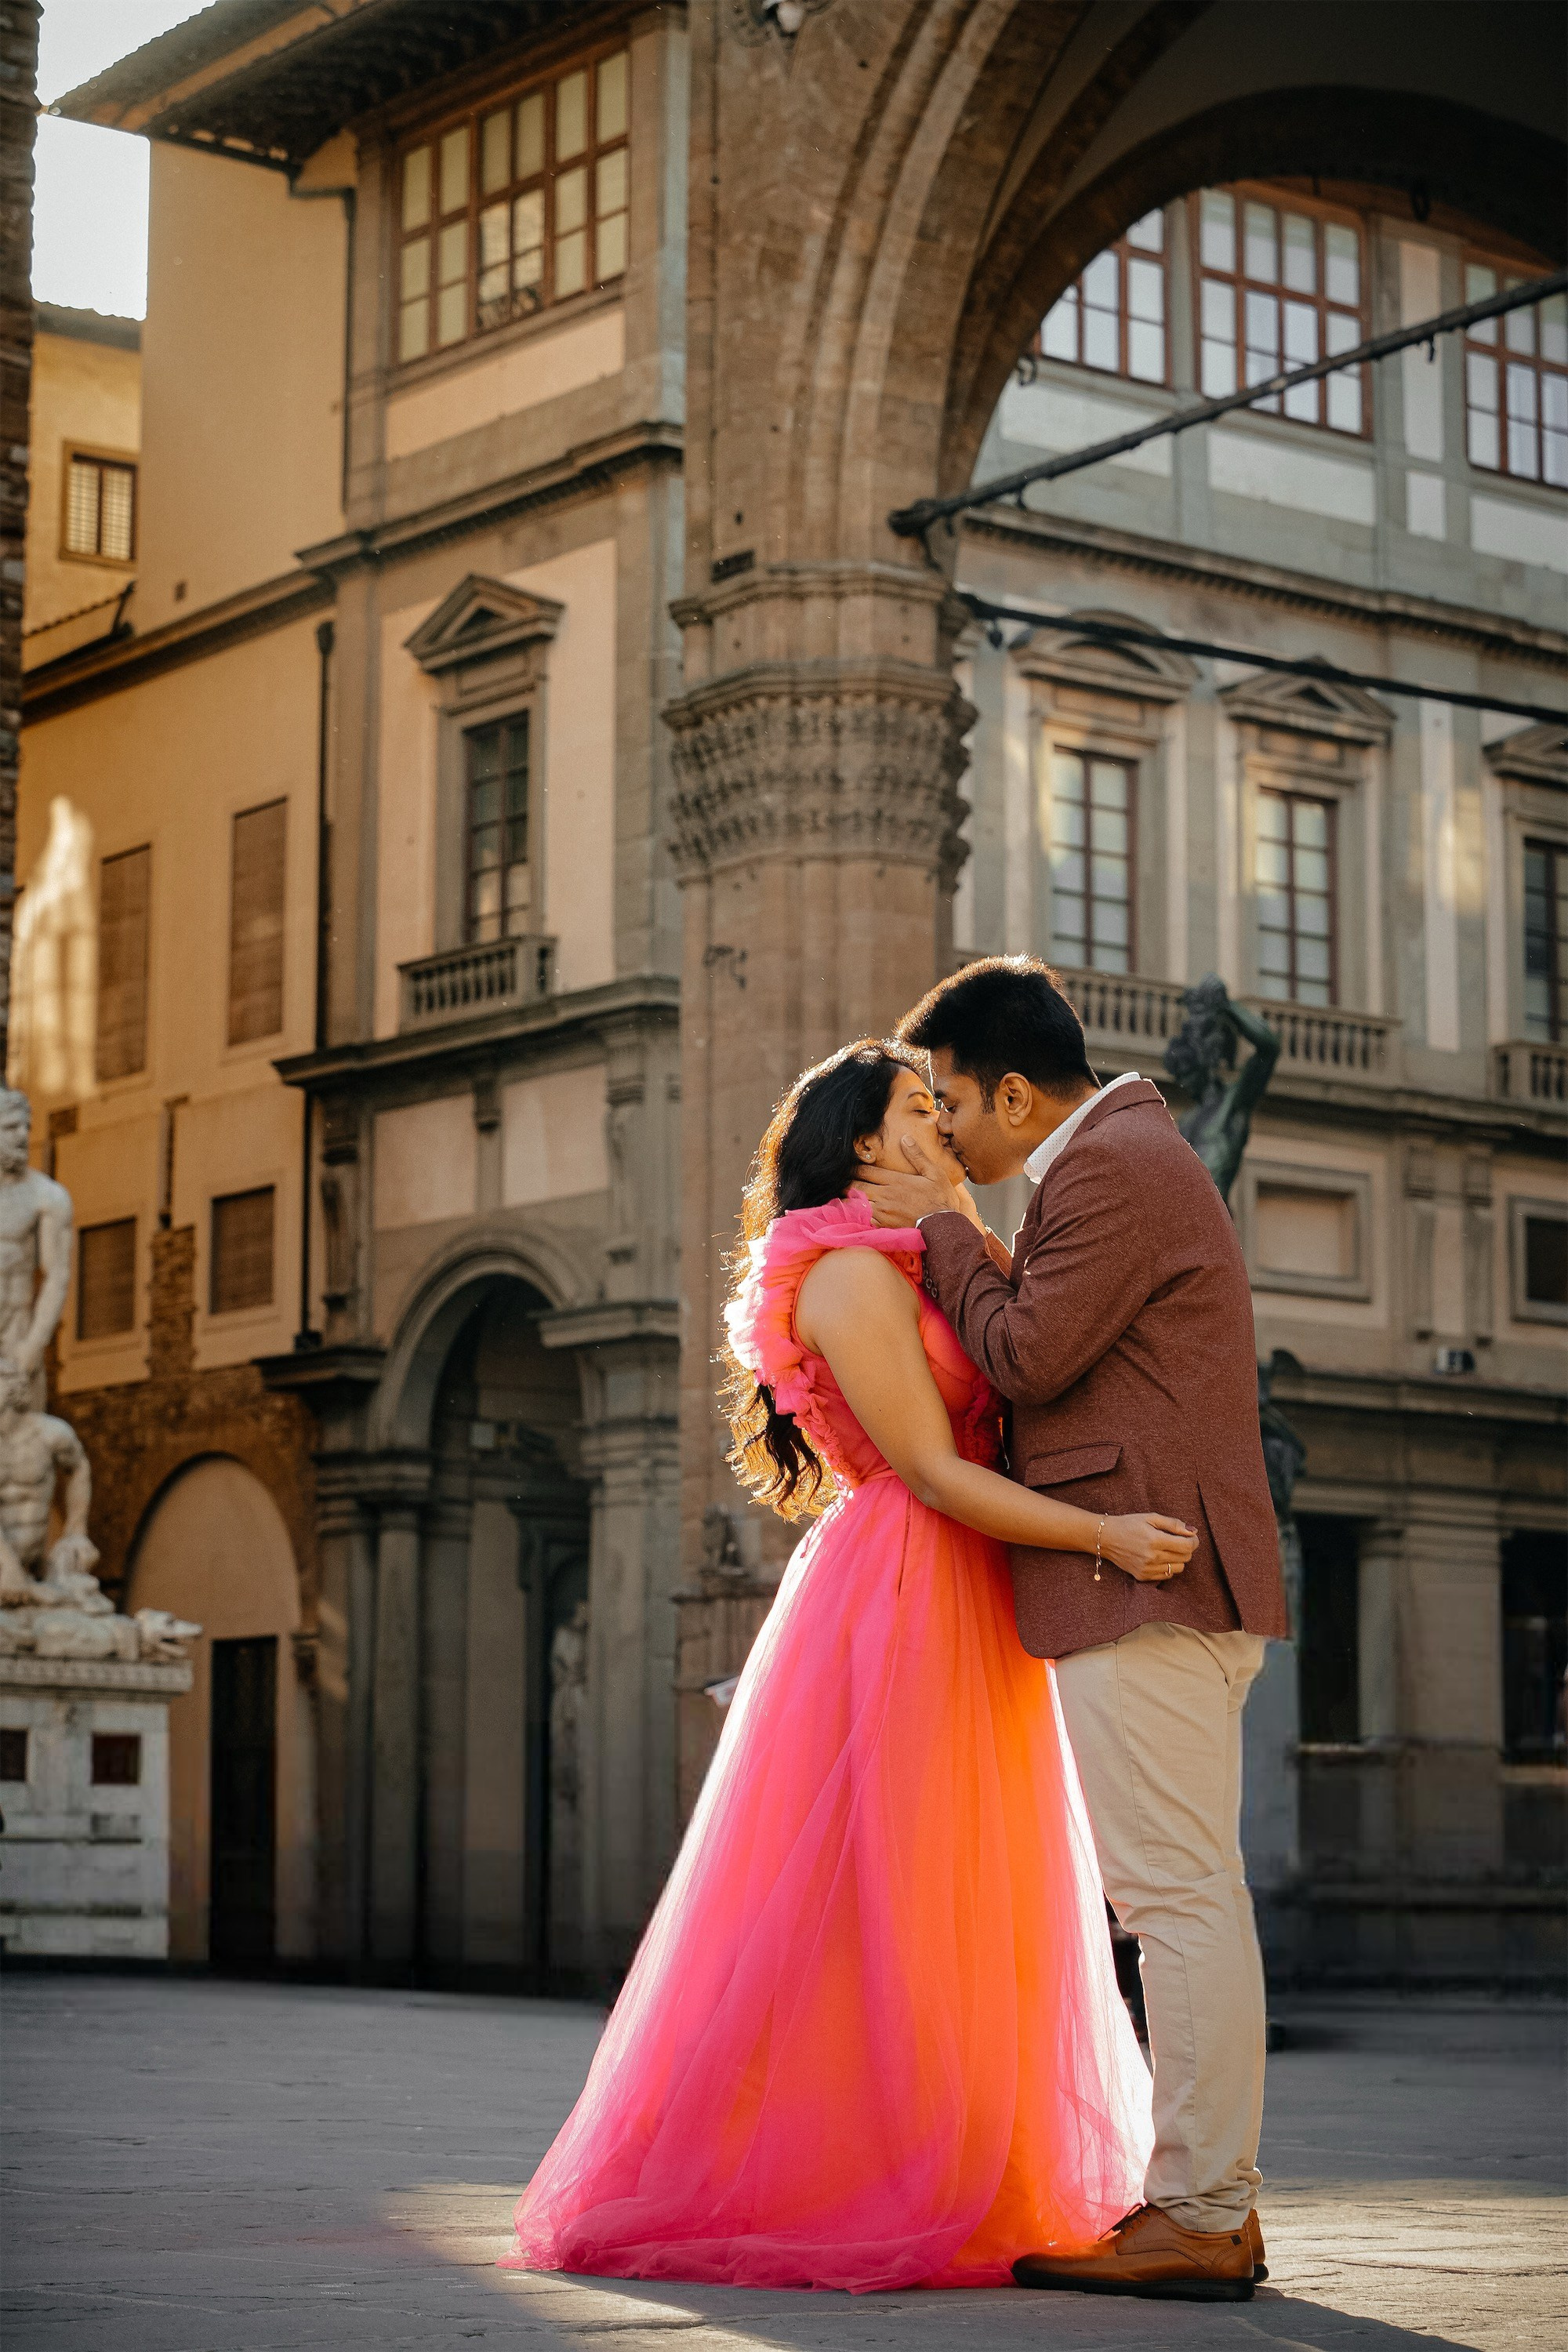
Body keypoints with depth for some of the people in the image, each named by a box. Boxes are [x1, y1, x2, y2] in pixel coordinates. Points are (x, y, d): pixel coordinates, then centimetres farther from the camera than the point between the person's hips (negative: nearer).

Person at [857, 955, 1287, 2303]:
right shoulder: (1132, 1156, 22)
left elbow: (1029, 1357, -14)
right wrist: (963, 1232, 18)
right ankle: (1215, 2200, 14)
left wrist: (940, 1234, -1)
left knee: (1178, 1893, -10)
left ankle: (1202, 2218, -8)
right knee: (1187, 1894, 10)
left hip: (1143, 1580, -11)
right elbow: (1060, 1341, 22)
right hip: (1166, 1584, 11)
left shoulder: (1110, 1165, -11)